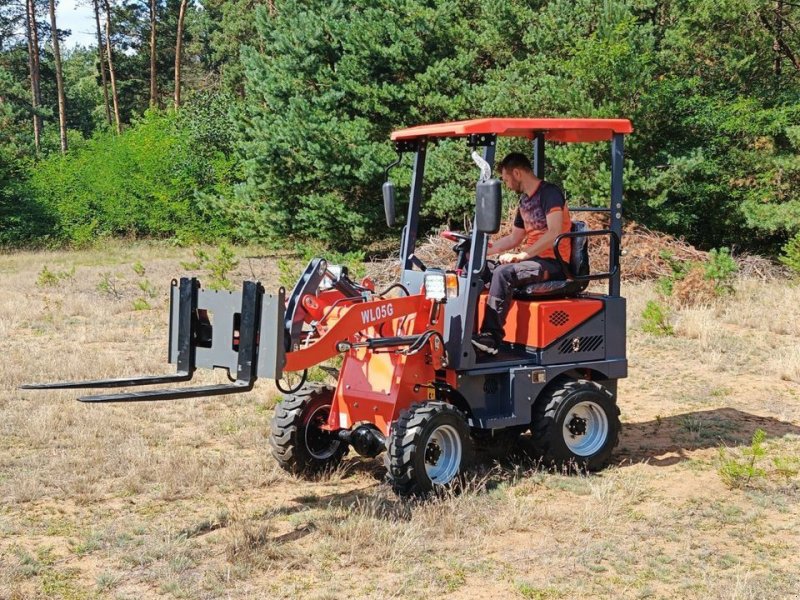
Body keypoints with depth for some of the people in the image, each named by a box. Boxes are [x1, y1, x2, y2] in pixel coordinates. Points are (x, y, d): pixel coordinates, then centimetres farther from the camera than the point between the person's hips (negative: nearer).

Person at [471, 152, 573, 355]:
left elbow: (554, 233, -23)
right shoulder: (525, 200, 18)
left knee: (504, 273, -32)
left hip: (553, 262, -9)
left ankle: (490, 337, -34)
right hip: (532, 258, 9)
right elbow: (514, 238, 25)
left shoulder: (549, 193, -10)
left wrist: (520, 255, -24)